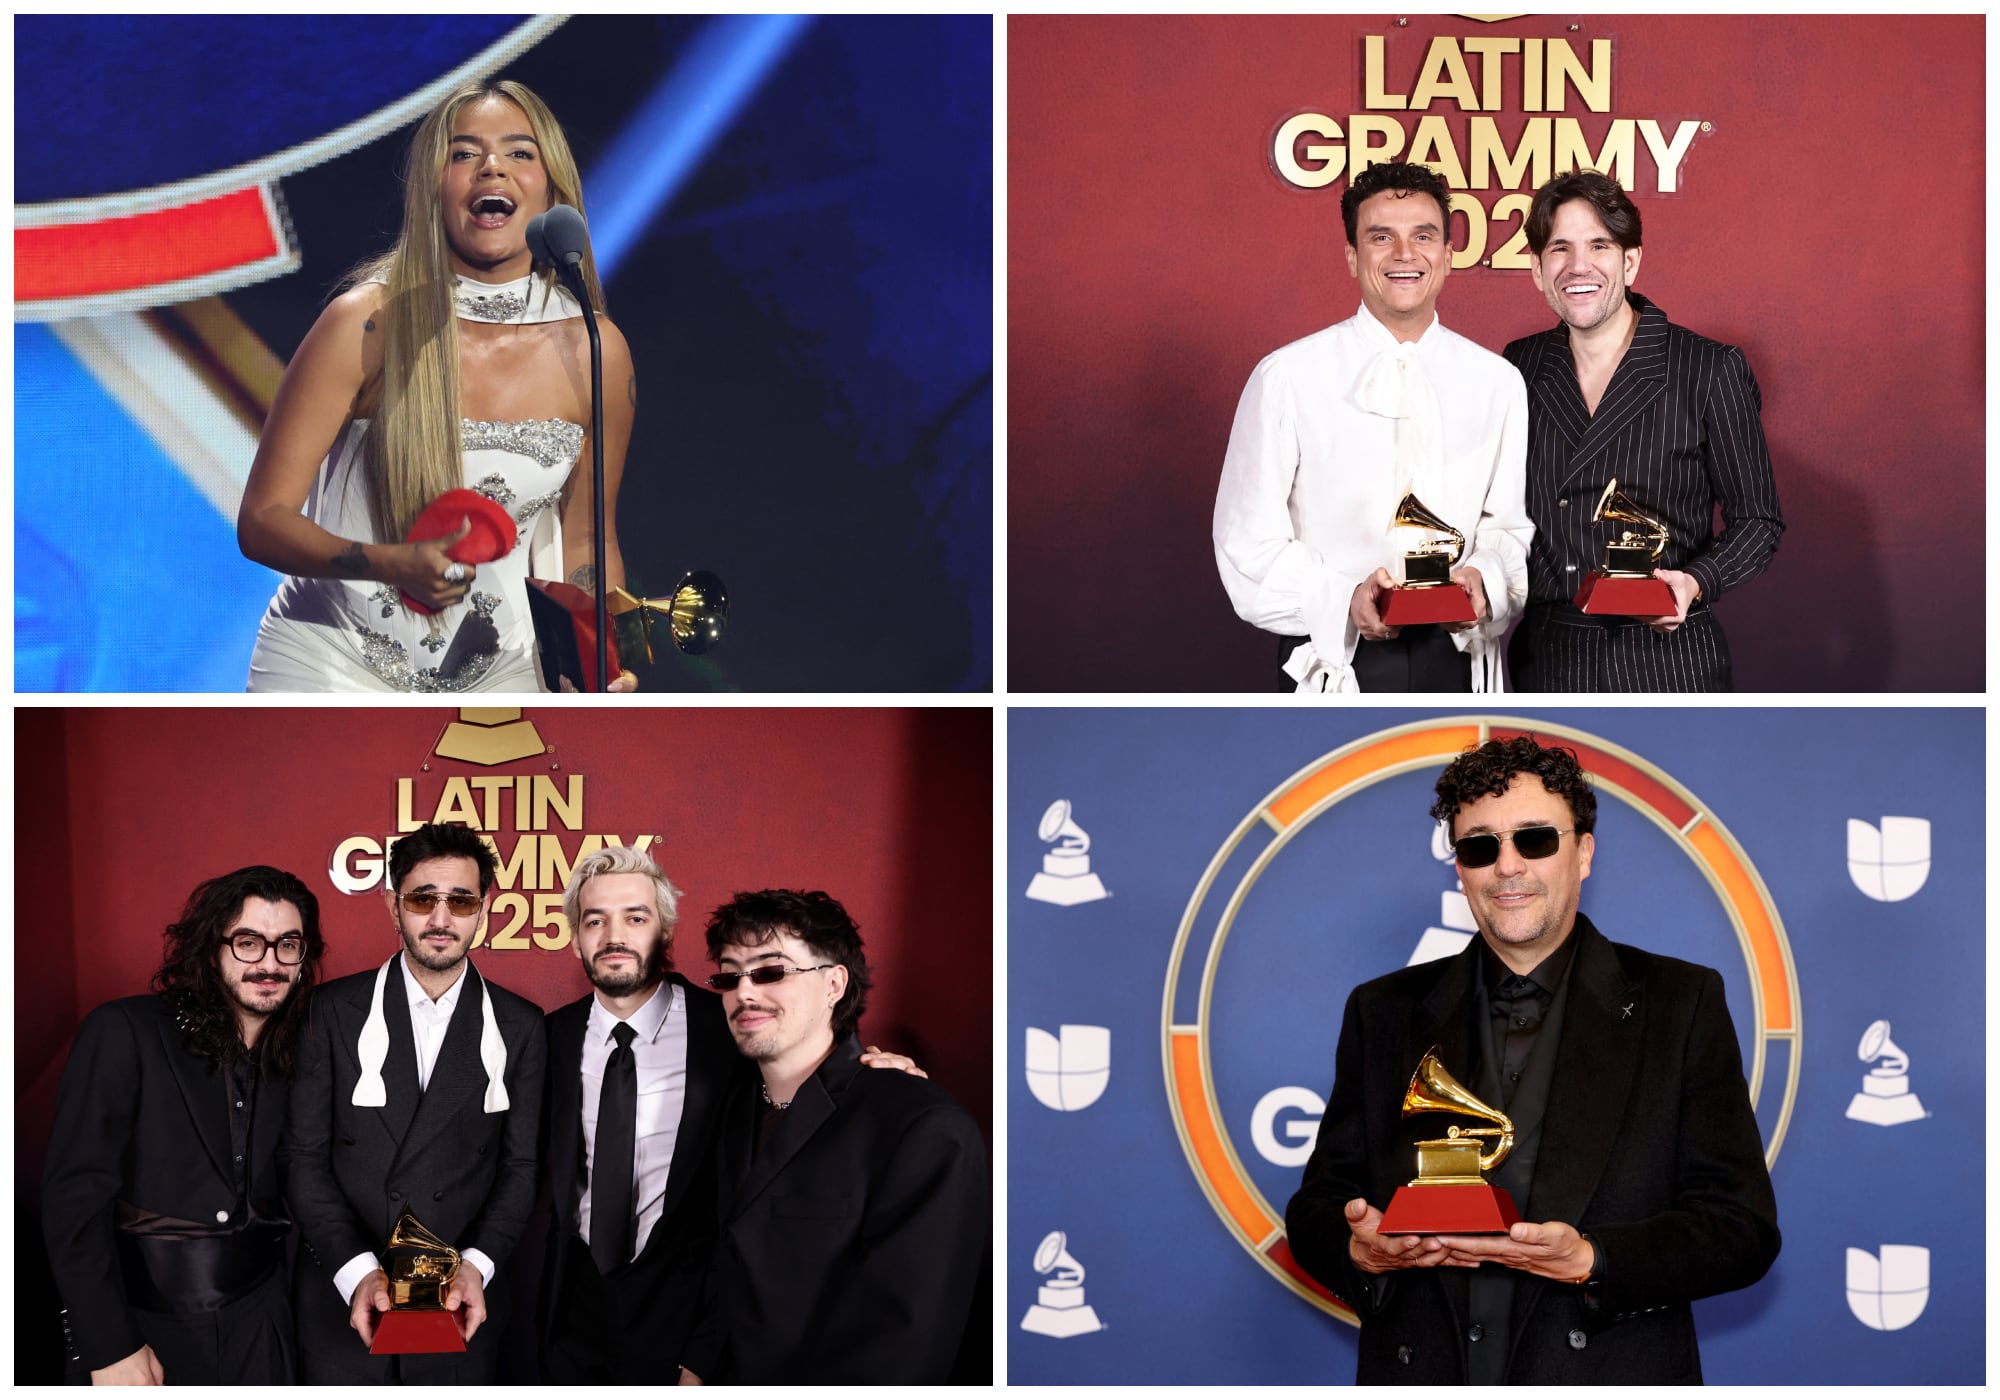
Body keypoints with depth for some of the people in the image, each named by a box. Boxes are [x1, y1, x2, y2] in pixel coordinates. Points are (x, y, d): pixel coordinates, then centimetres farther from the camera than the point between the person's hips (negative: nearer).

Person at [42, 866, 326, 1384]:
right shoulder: (124, 1032, -8)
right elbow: (75, 1195, -13)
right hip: (142, 1327, -4)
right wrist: (110, 1349, -18)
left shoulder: (293, 1059, 8)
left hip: (255, 1327, 4)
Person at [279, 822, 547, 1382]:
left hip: (465, 1305, 1)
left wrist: (476, 1266, -13)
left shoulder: (520, 1026, 5)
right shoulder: (334, 1010, 2)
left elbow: (521, 1166, 3)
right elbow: (304, 1155, -2)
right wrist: (356, 1272, -14)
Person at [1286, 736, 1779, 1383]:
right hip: (1420, 1377, 2)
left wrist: (1591, 1261, -18)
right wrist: (1360, 1249, -13)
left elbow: (1744, 1228, -3)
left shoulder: (1681, 1005, 2)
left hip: (1609, 1377, -2)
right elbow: (1315, 1209, 10)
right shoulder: (1384, 1013, 10)